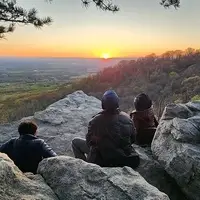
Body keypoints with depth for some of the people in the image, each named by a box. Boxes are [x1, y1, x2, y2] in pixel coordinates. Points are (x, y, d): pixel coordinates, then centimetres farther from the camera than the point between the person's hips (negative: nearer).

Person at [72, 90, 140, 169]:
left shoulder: (95, 121, -19)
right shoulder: (127, 118, -9)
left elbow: (89, 142, -6)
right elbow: (133, 139, 4)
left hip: (104, 161, -4)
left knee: (75, 142, 9)